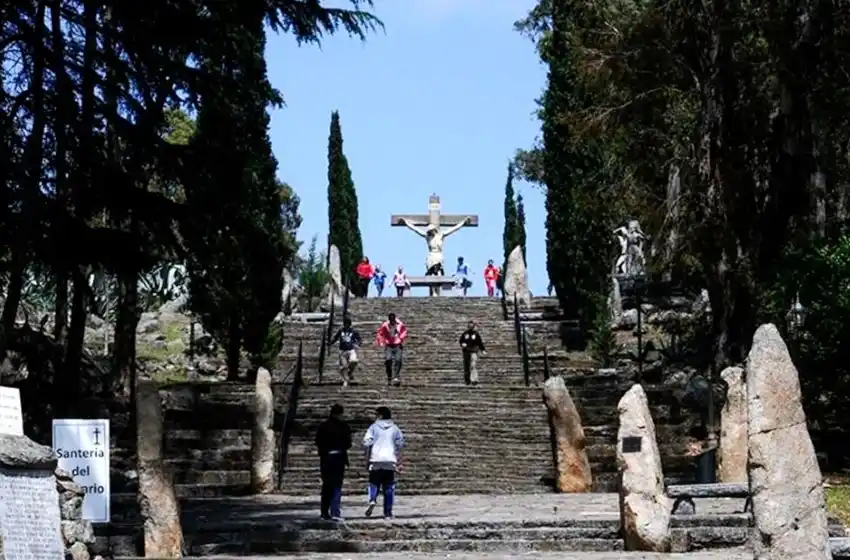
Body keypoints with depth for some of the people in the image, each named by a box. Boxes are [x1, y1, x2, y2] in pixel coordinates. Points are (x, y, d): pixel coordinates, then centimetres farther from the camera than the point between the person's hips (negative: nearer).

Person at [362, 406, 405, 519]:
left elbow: (367, 443, -6)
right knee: (389, 488, 5)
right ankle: (388, 513, 3)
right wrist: (399, 462, 16)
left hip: (376, 460, -1)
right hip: (390, 461, 1)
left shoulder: (373, 427, 3)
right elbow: (400, 444, 9)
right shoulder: (395, 428, 10)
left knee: (374, 483, 9)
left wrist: (367, 459, 3)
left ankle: (372, 500, -20)